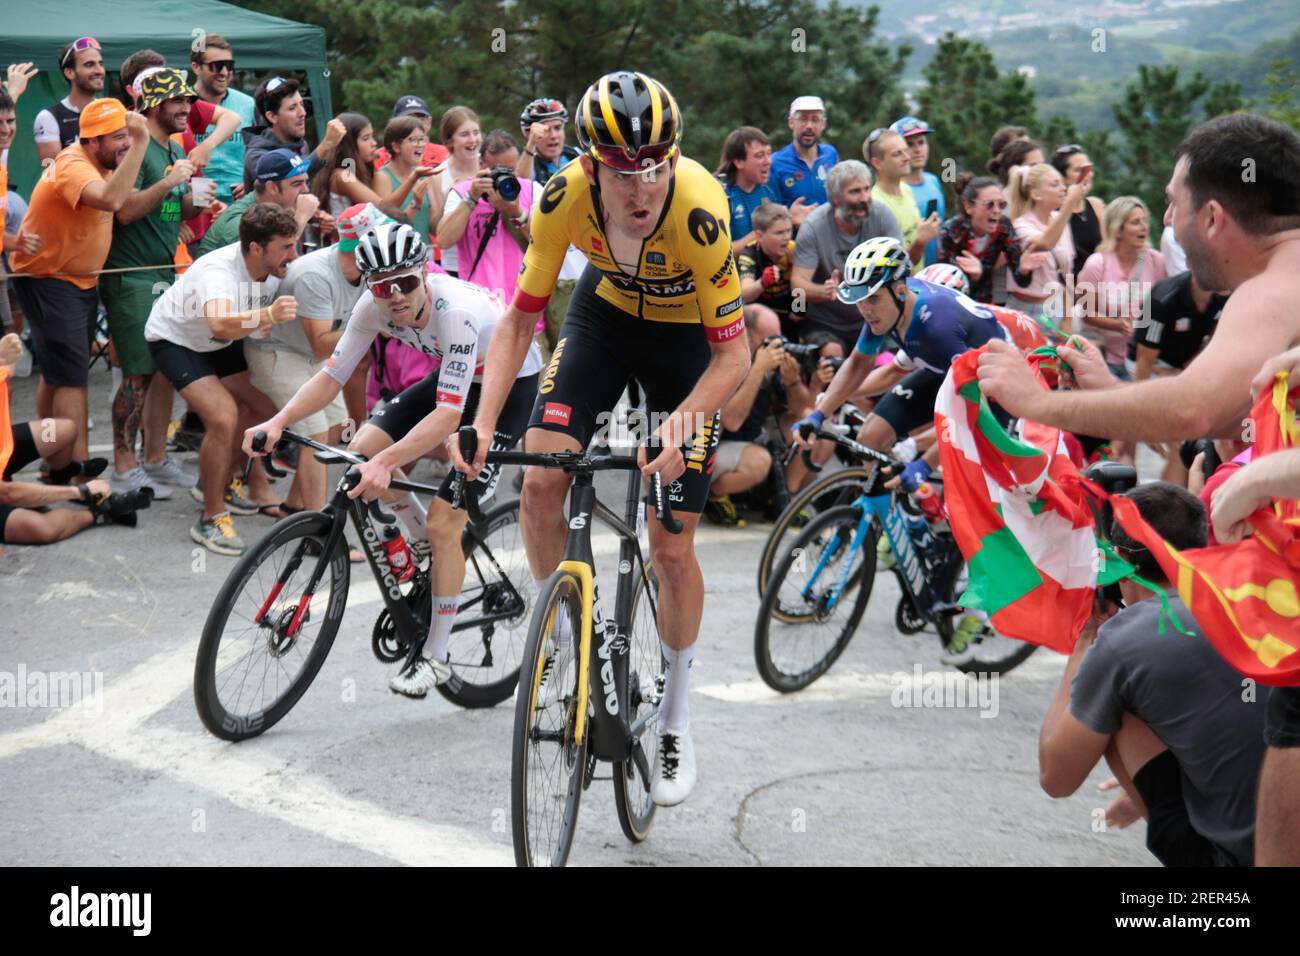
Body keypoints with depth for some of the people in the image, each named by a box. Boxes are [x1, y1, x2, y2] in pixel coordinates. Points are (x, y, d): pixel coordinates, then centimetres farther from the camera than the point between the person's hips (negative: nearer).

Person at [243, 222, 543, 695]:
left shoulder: (456, 311, -38)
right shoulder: (373, 307, -19)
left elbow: (448, 416, -42)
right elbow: (331, 376, -15)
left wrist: (385, 463, -53)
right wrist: (278, 421, -31)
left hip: (511, 384, -7)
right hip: (454, 375, 7)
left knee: (444, 525, -14)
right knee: (363, 450, -9)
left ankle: (435, 658, 1)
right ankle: (430, 550, 15)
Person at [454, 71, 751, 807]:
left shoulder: (697, 211, -36)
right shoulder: (566, 198, -28)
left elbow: (733, 353, -28)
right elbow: (520, 320, -17)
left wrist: (680, 428, -43)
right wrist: (483, 424, -29)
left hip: (687, 335, -3)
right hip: (605, 312, 3)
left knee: (673, 548, -3)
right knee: (540, 482, -17)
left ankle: (677, 717, 18)